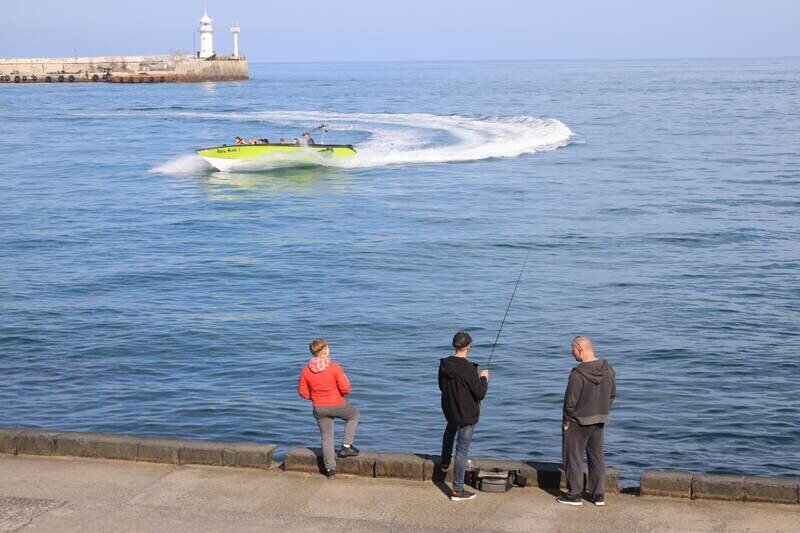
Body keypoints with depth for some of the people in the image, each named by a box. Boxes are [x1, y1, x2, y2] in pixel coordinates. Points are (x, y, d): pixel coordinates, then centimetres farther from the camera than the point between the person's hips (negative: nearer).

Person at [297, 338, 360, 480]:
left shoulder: (306, 370, -11)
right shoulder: (334, 368, -21)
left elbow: (302, 392, -4)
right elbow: (345, 388, -20)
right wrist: (342, 393, 4)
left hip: (319, 409, 3)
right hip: (338, 405, -3)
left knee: (327, 437, 17)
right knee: (354, 415, 28)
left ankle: (330, 469, 20)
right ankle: (346, 446, 23)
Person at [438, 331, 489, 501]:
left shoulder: (444, 365, -7)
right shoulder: (468, 369, -27)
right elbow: (480, 394, -21)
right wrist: (483, 378, -3)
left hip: (449, 409, 6)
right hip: (467, 413, -6)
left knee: (450, 431, 38)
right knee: (462, 449, 1)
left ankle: (445, 464, 56)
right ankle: (457, 490, 6)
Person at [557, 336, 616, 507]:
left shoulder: (578, 374, -24)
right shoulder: (608, 369, -2)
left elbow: (570, 401, -19)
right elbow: (613, 394, 8)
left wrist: (566, 422, -5)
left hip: (579, 422, -6)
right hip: (600, 420, 6)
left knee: (574, 457, 7)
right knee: (597, 457, 15)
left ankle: (574, 494, 12)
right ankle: (598, 495, 19)